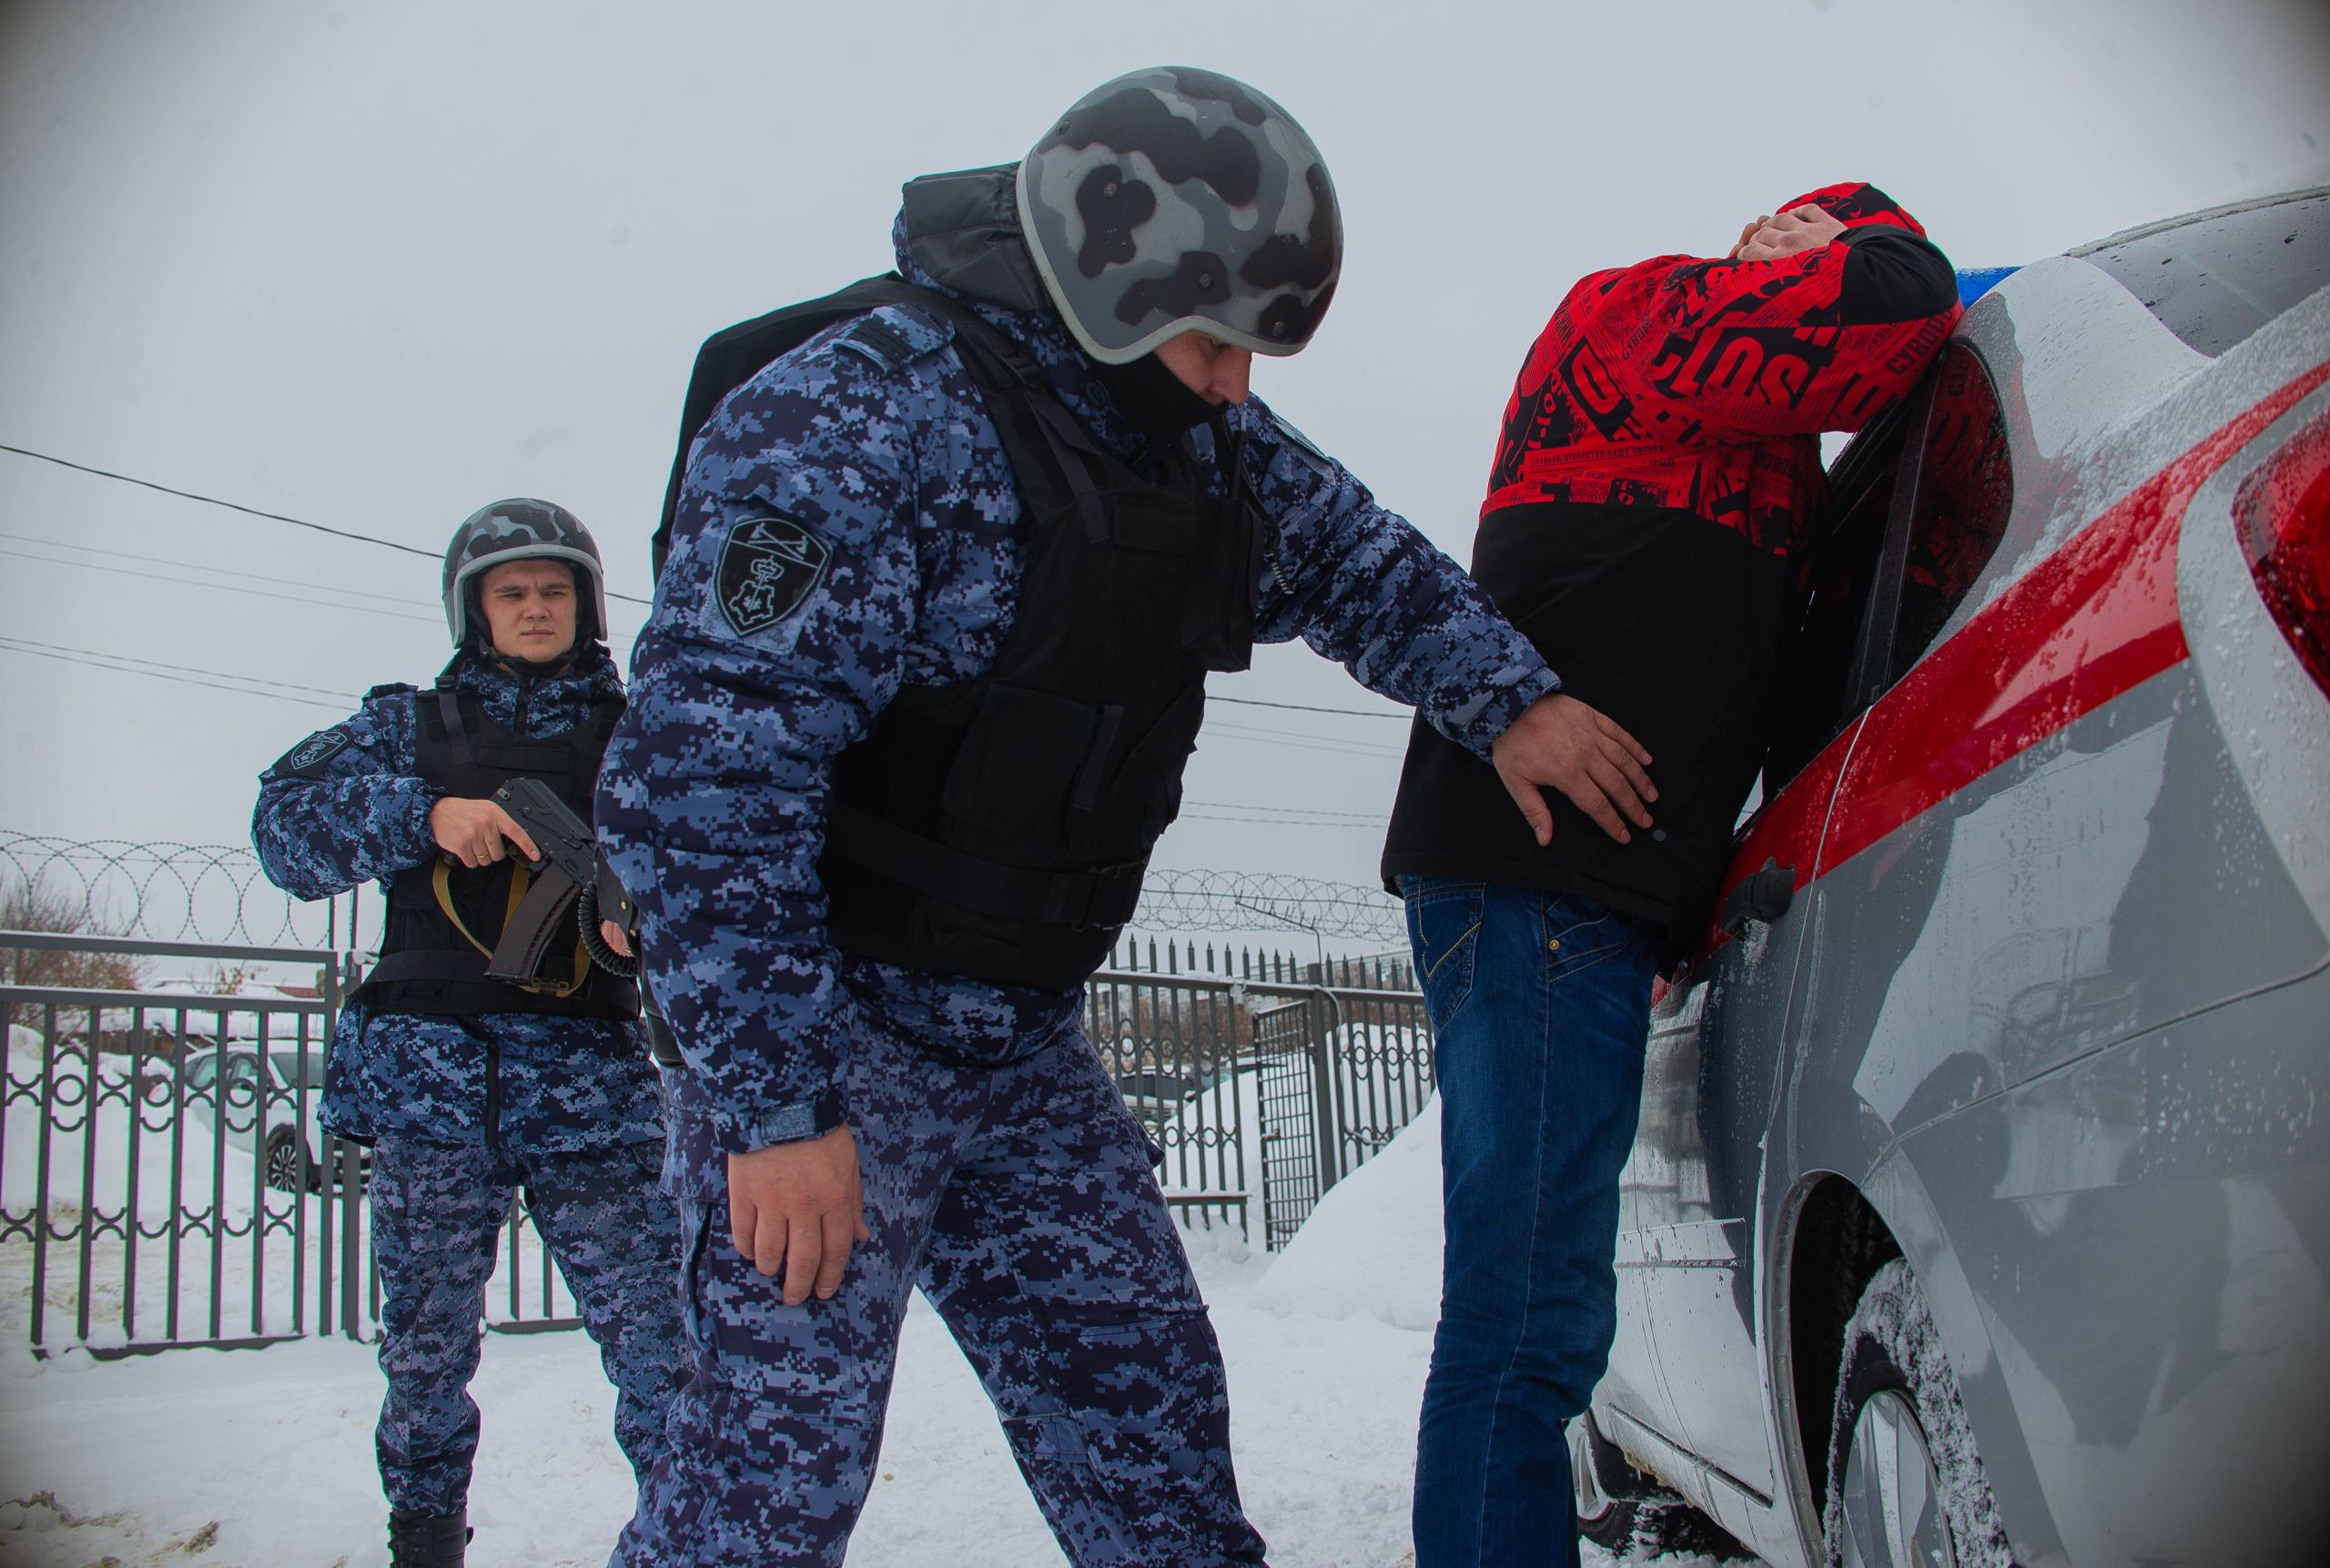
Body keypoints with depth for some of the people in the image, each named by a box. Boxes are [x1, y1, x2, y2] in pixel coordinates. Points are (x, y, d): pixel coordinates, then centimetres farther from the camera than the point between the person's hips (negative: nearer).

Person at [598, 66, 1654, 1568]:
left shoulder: (1187, 426, 6)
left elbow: (1352, 553, 24)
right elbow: (711, 766, -25)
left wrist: (1508, 701, 11)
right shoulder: (860, 413, -21)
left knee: (1147, 1394, 13)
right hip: (835, 1030, -8)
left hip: (1023, 1041, 8)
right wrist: (777, 1103, -26)